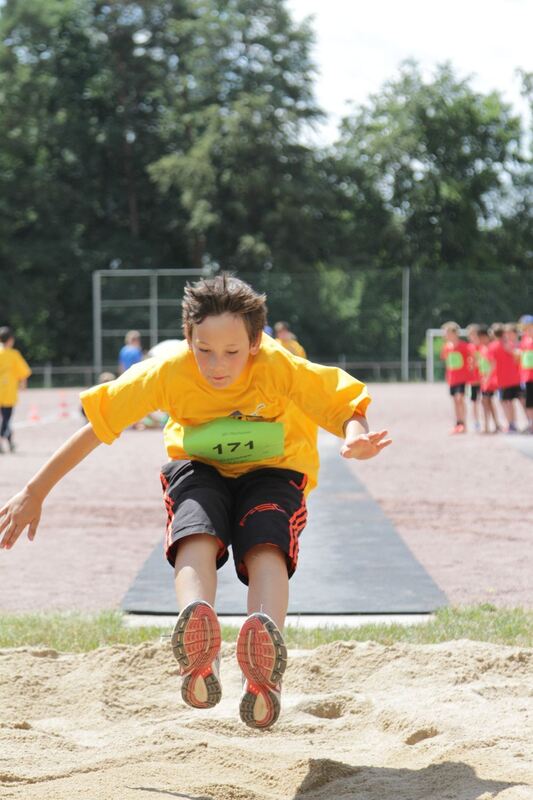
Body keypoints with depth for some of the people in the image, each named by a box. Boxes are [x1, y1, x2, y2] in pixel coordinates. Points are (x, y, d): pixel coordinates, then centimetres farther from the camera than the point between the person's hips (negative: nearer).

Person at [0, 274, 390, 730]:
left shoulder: (282, 369, -26)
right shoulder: (168, 373, -23)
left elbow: (347, 407, -22)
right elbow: (97, 427, -16)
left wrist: (356, 436, -48)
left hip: (272, 471, -1)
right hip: (199, 469, 1)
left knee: (265, 548, -33)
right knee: (196, 535, -34)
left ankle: (263, 672, -58)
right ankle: (199, 658, -60)